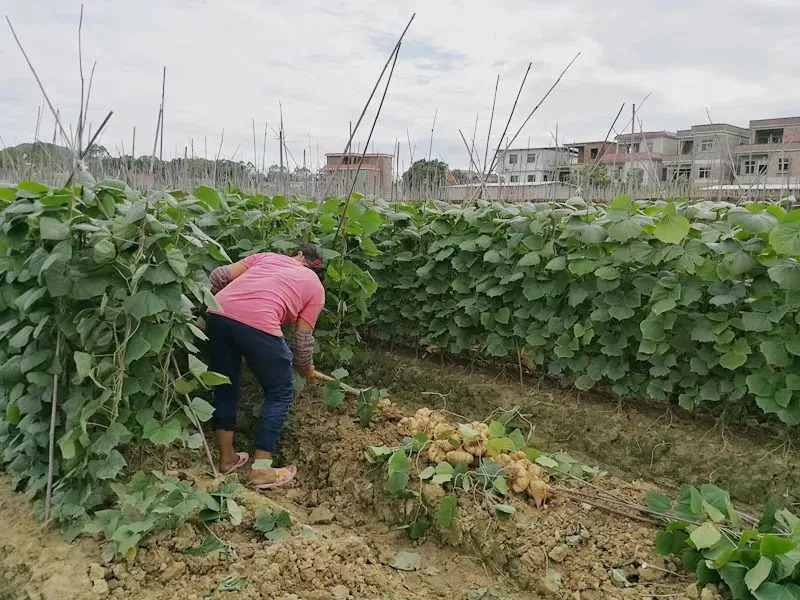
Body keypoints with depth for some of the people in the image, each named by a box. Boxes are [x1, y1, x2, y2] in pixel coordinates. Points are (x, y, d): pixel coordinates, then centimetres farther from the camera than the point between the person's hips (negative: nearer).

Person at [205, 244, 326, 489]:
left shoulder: (268, 256, 29)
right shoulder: (316, 287, 21)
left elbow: (219, 275, 19)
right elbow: (303, 338, 16)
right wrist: (307, 370, 33)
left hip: (218, 314, 5)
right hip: (258, 325, -4)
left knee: (225, 387, 24)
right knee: (280, 394, 16)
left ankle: (227, 458, 36)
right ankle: (261, 470, 18)